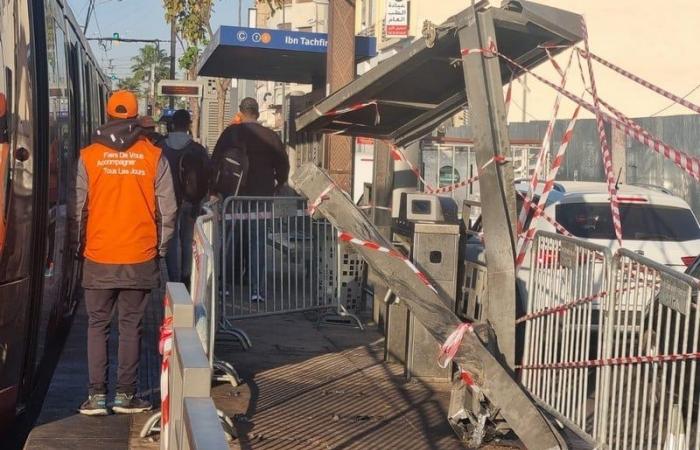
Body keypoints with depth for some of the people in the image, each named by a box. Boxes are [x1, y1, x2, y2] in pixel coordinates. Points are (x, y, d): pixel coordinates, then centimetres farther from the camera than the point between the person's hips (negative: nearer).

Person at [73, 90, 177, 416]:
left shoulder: (89, 156, -3)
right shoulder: (153, 156, -2)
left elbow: (78, 208, -1)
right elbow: (167, 209, -2)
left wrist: (79, 248, 12)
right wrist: (160, 248, 10)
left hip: (99, 257, 0)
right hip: (140, 257, 0)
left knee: (97, 324, 9)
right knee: (131, 325, 8)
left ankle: (96, 395, 6)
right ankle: (125, 394, 11)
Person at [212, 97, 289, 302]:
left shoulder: (231, 132, -5)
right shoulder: (271, 136, 1)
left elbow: (215, 162, -5)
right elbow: (283, 166, 6)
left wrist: (215, 190, 2)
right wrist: (275, 187, 19)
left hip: (233, 195, -1)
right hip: (261, 197, 1)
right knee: (257, 243, 5)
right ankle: (257, 290, 2)